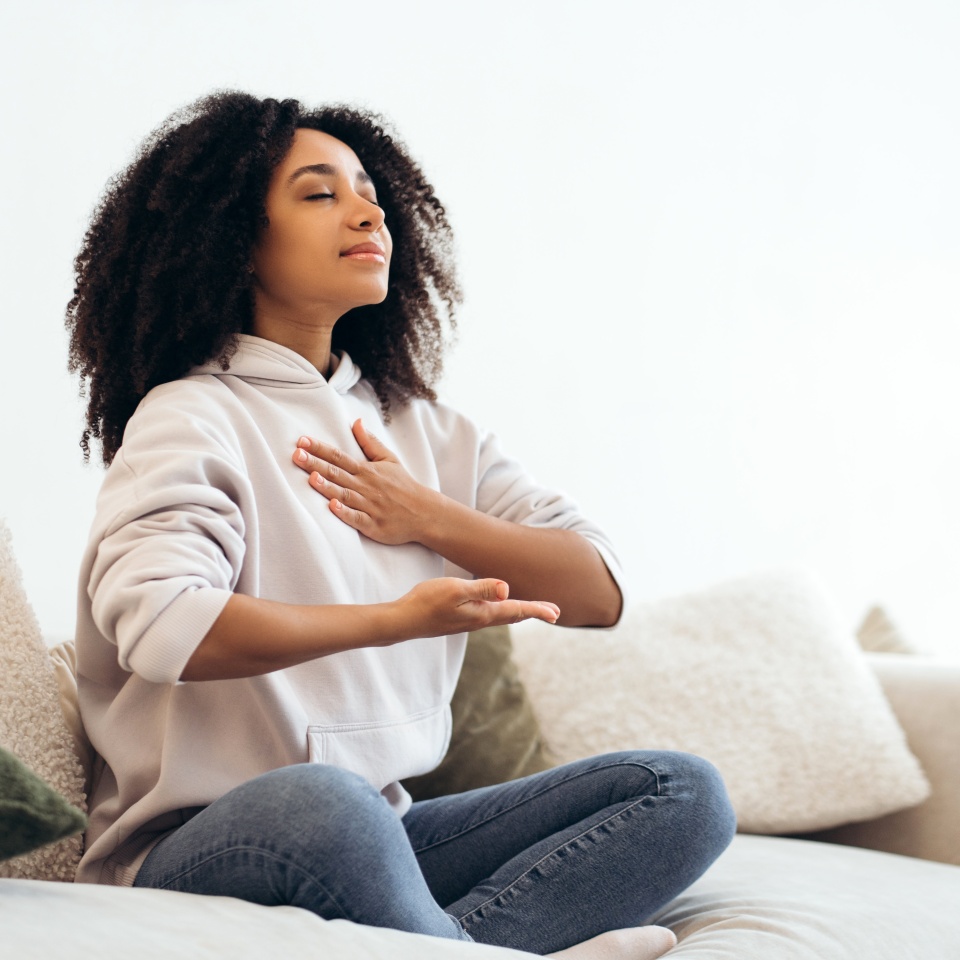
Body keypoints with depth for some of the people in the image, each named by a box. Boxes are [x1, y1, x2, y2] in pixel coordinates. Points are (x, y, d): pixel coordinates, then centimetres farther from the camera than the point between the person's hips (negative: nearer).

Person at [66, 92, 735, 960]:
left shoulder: (422, 428, 16)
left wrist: (429, 519, -4)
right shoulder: (192, 418, -4)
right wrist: (395, 618, -33)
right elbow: (158, 624, -25)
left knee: (682, 792, -8)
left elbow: (597, 590, 9)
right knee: (319, 800, -40)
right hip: (198, 851, -6)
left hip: (378, 837, 6)